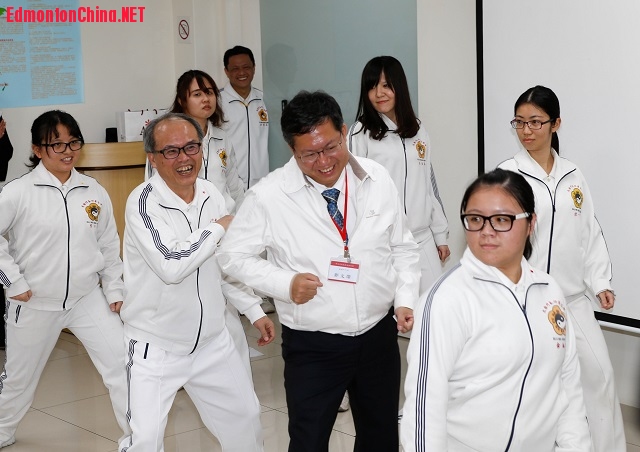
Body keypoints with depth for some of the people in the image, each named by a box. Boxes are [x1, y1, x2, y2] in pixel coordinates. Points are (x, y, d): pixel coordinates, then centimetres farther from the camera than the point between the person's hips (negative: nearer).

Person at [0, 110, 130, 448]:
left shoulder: (94, 192, -1)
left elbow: (109, 246, 7)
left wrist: (115, 290, 5)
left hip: (88, 299, 2)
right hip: (35, 303, -2)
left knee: (122, 366, -6)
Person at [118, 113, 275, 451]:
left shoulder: (211, 194, 1)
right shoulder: (143, 201, -20)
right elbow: (171, 266, -33)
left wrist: (254, 310, 14)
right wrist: (217, 229, -19)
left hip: (212, 341, 6)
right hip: (156, 348, -6)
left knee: (245, 417, 19)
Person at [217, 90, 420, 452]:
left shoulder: (378, 180, -3)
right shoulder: (269, 196, -13)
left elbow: (403, 248, 8)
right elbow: (233, 254, -3)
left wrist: (406, 300, -4)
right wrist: (284, 283, -17)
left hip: (379, 336, 3)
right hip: (312, 345, -3)